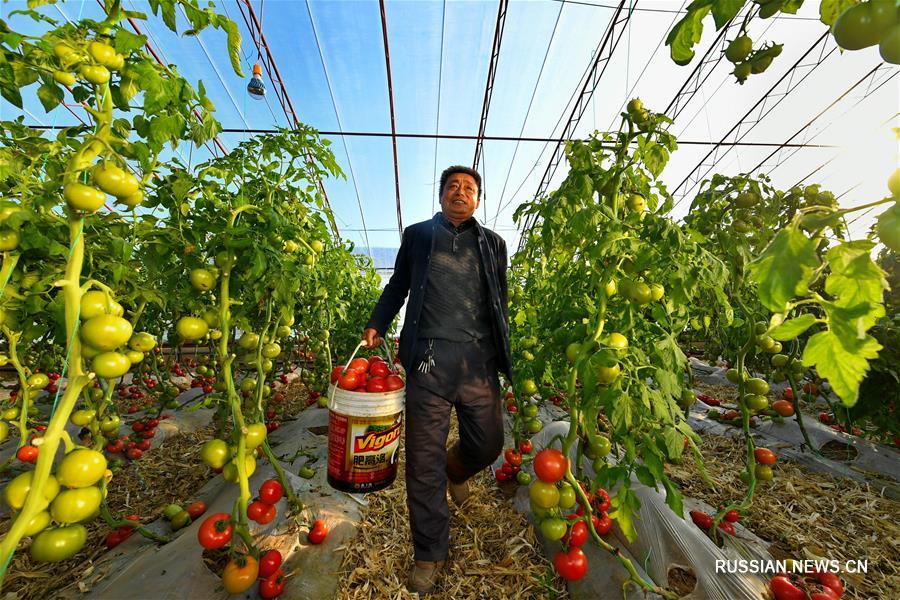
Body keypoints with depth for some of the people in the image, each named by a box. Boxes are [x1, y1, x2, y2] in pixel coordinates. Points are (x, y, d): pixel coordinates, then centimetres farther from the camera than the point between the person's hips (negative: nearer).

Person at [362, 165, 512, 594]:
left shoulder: (492, 243, 19)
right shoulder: (417, 235, 16)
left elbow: (501, 303, 19)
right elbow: (397, 285, 19)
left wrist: (505, 356, 15)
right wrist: (376, 325, 5)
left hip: (479, 360, 3)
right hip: (429, 358, -1)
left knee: (488, 444, 12)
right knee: (424, 461, 5)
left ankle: (456, 470, 48)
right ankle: (429, 555, 31)